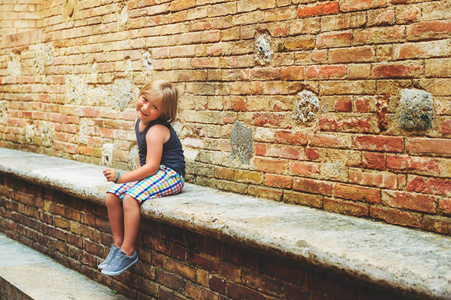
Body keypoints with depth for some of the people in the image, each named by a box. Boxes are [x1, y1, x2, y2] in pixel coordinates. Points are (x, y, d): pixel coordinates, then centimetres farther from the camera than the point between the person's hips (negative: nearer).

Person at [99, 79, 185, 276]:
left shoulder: (157, 130, -21)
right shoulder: (140, 123, 9)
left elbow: (151, 166, -27)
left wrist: (122, 178, -28)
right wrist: (136, 174, 8)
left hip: (169, 175, -9)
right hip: (149, 174, 10)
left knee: (130, 199, -29)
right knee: (112, 196, -5)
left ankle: (128, 251, -19)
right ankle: (118, 243, 6)